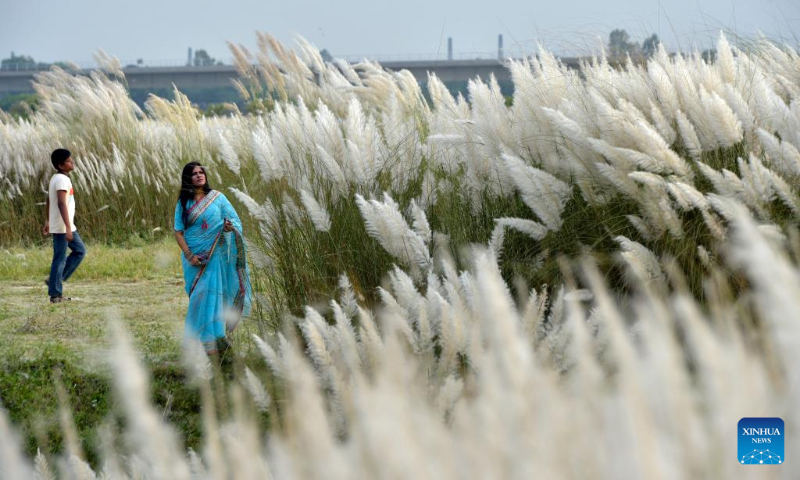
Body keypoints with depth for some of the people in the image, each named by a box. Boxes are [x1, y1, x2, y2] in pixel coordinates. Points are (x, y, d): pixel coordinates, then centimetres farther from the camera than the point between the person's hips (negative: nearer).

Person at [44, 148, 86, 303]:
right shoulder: (62, 180, -18)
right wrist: (68, 227, -28)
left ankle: (55, 280, 16)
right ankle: (55, 294, 2)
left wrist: (48, 222, 27)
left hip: (66, 226, 10)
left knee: (80, 251, 16)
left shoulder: (55, 178, 13)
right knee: (60, 259, -4)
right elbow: (62, 204, -26)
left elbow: (49, 202, 20)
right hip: (61, 227, -10)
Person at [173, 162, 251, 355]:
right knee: (198, 297, -2)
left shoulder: (217, 197, 4)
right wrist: (189, 255, -9)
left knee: (211, 294, -7)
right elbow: (178, 232, 4)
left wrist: (230, 227, -20)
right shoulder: (183, 203, 6)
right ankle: (201, 340, 0)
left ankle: (212, 342, -4)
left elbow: (234, 220, 4)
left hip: (215, 256, -1)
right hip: (194, 257, 1)